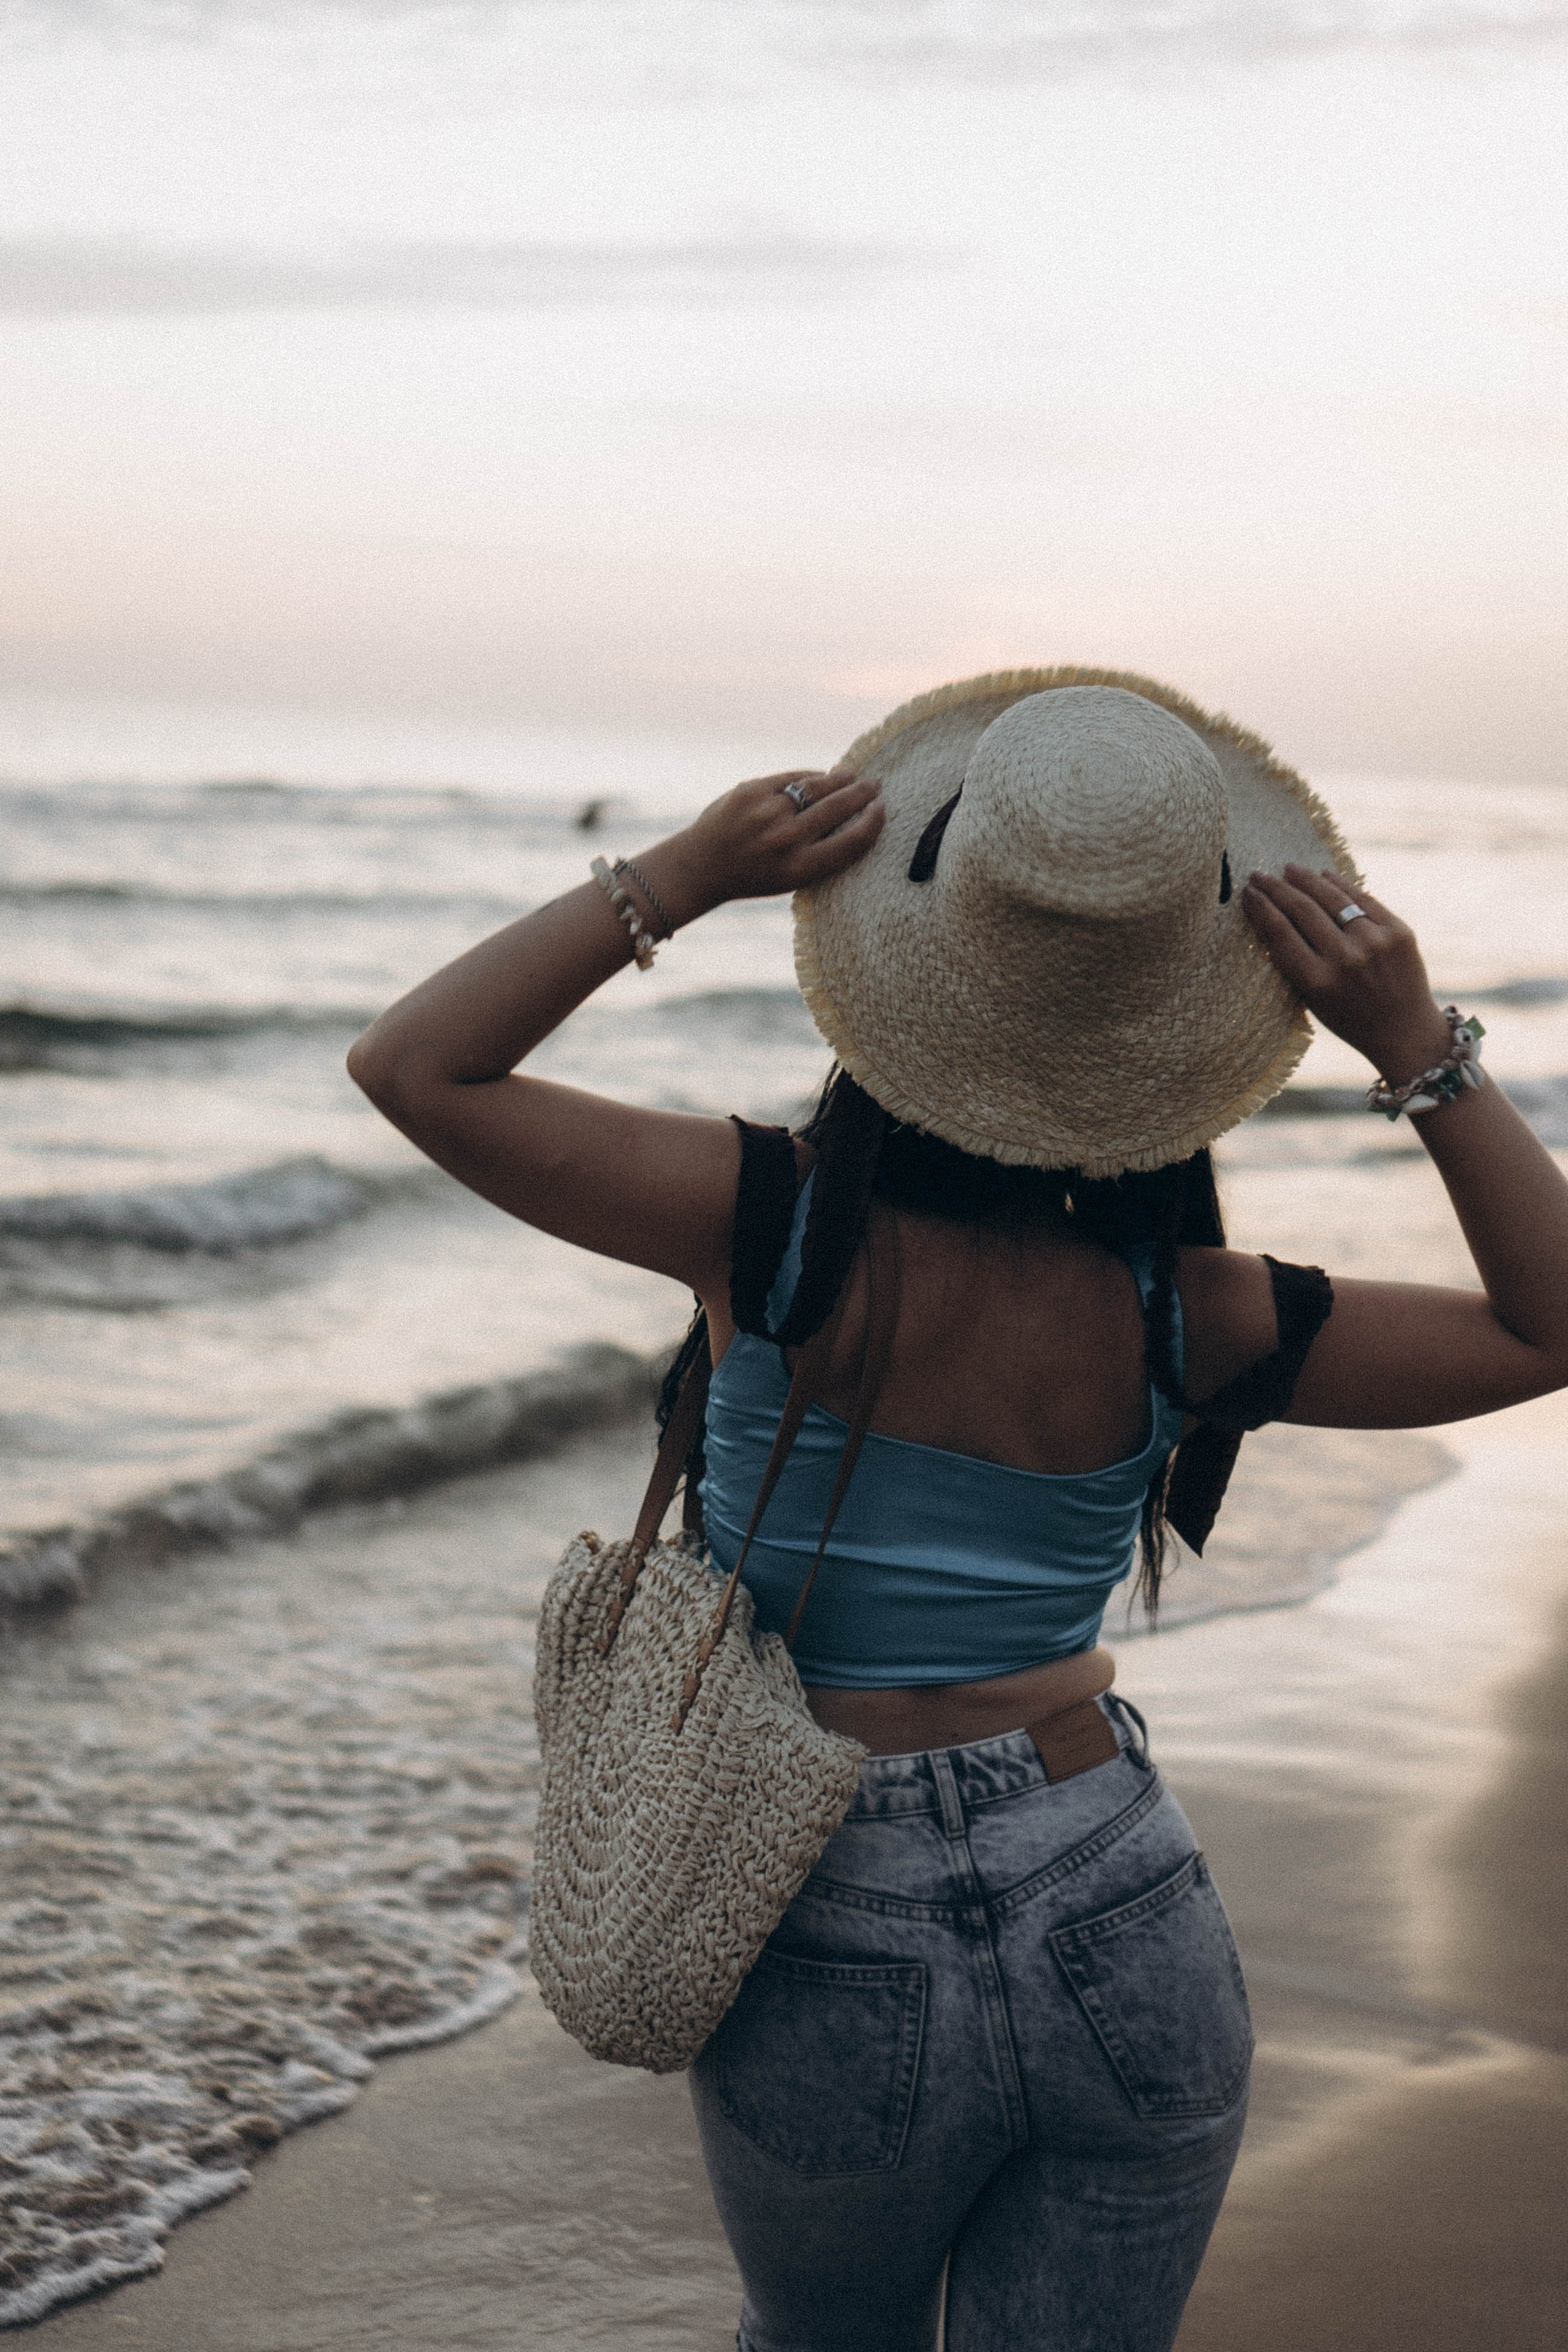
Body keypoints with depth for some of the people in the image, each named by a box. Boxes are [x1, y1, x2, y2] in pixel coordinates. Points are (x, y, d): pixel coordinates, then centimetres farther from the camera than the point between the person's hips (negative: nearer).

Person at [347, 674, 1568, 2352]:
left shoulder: (781, 1228, -16)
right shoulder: (1179, 1318, -11)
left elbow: (413, 1066, -10)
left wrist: (676, 878, -11)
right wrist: (1419, 1049, -8)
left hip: (837, 1974, -1)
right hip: (1125, 1948, 1)